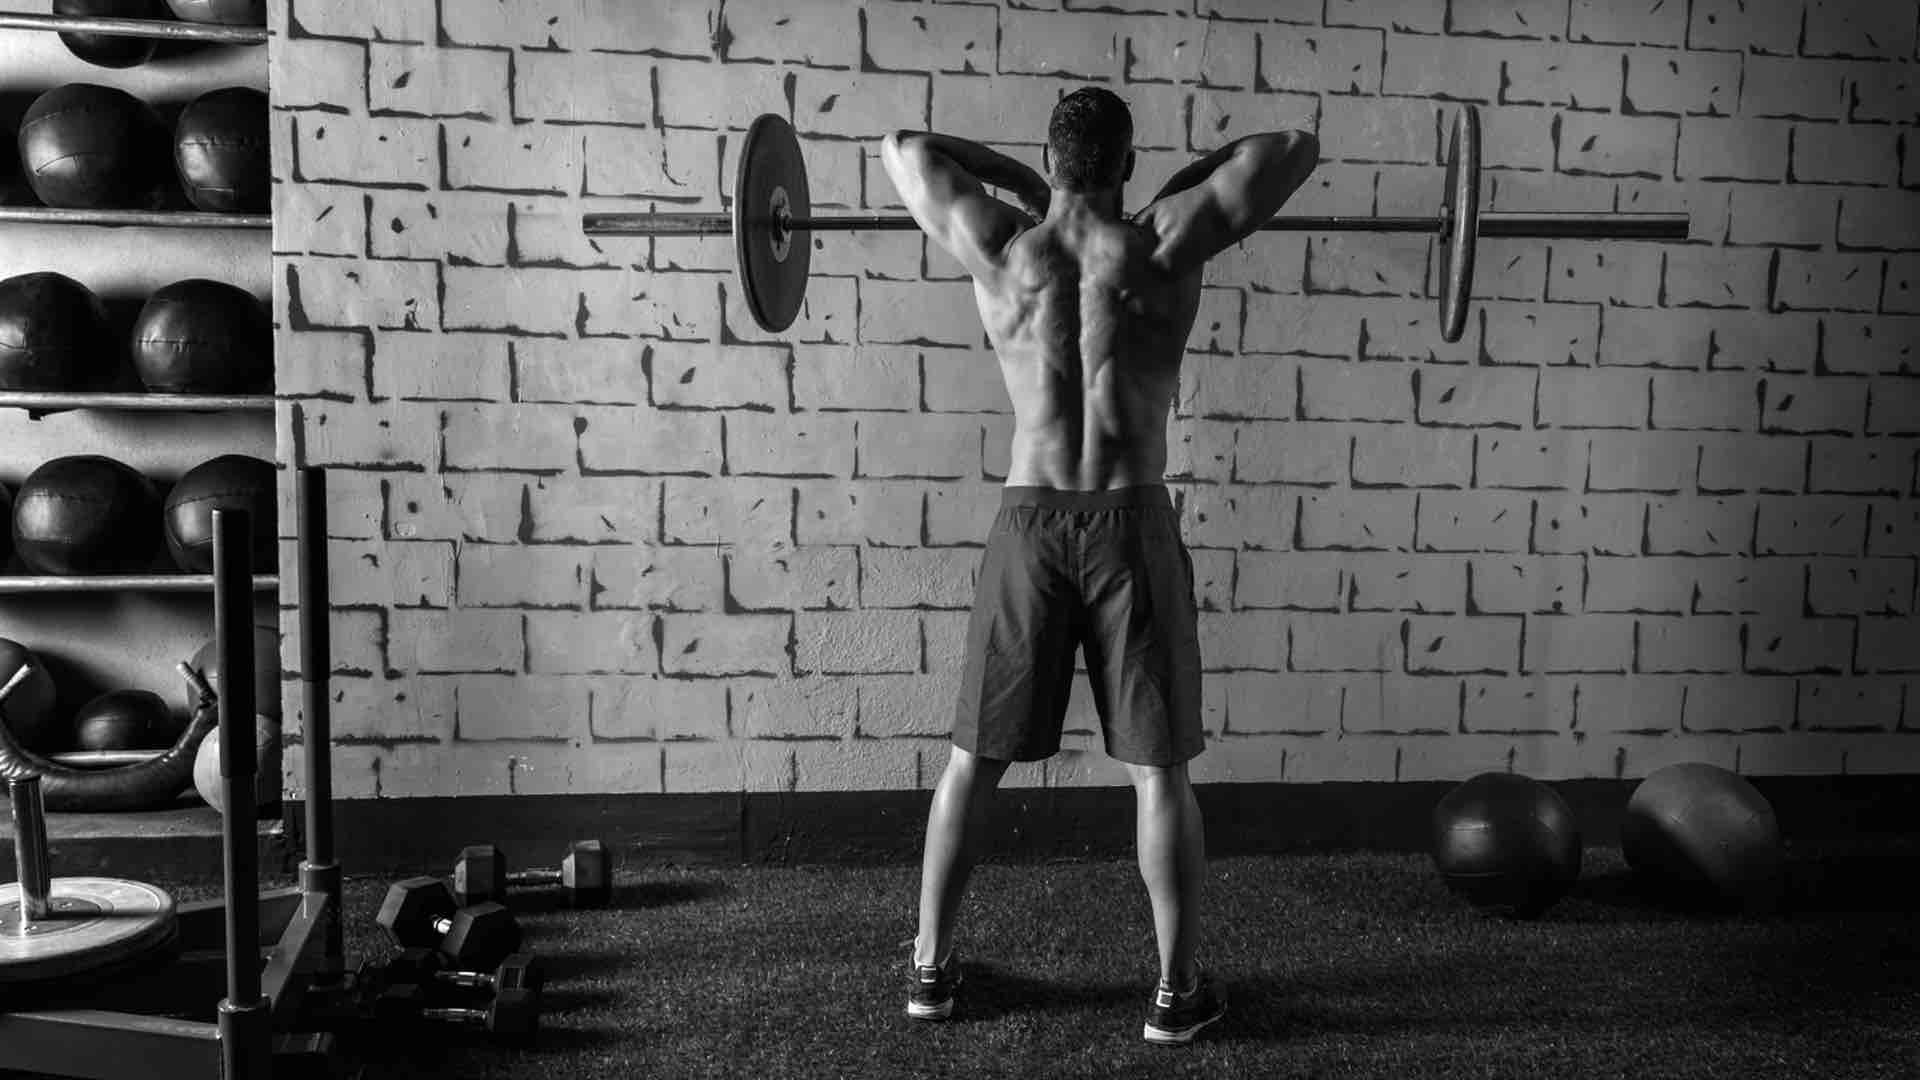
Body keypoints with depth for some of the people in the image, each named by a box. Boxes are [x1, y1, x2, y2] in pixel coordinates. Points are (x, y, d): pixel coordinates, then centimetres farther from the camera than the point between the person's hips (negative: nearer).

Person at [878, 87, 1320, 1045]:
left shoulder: (997, 246, 1)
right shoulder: (1165, 244, -3)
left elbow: (903, 147, 17)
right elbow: (1297, 147, 6)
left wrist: (1017, 180, 20)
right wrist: (1185, 185, 15)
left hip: (1028, 522, 2)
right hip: (1133, 523, -1)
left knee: (975, 757, 12)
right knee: (1159, 770, 7)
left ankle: (930, 968, 22)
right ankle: (1178, 991, 16)